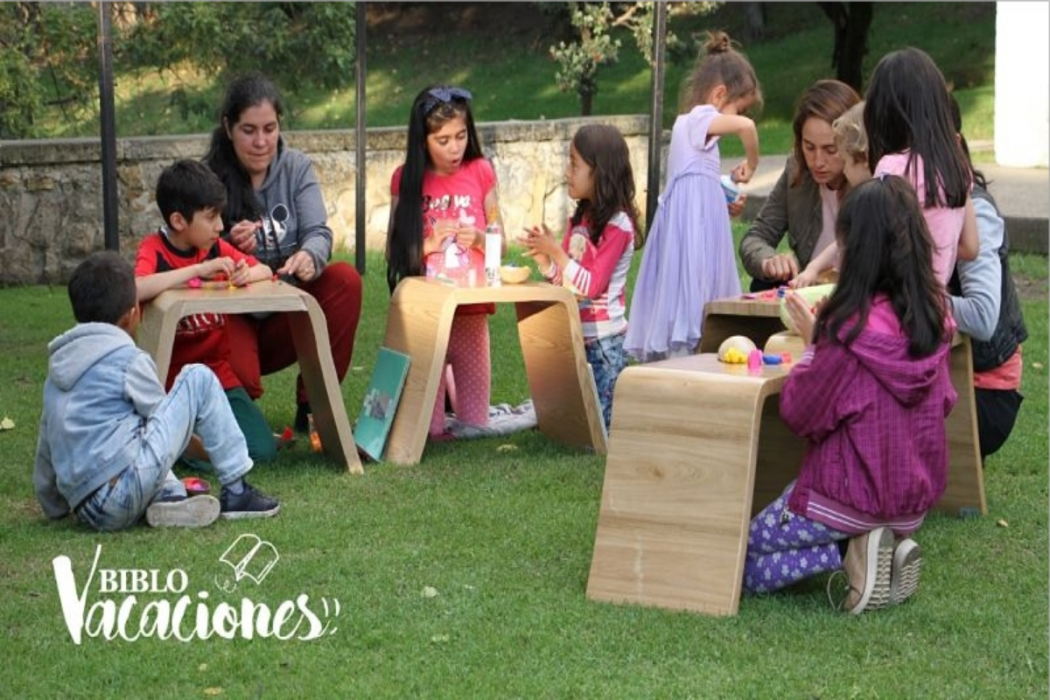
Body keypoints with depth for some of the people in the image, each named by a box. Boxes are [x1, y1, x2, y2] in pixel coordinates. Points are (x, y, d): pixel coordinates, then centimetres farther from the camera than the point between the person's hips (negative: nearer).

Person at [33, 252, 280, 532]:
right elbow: (167, 416, 10)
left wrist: (54, 508, 39)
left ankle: (170, 498, 6)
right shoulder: (127, 359, -1)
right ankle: (236, 491, 8)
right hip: (129, 487, -7)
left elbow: (46, 453, 25)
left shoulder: (57, 370, 20)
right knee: (198, 379, 7)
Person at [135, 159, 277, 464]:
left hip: (221, 375, 6)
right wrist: (198, 270, -35)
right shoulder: (153, 250, -13)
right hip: (173, 382, -5)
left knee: (261, 451, -10)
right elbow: (136, 290, -34)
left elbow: (265, 271, 9)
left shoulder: (216, 247, 5)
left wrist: (247, 273, -15)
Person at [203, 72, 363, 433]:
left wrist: (309, 257, -35)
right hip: (233, 319, -4)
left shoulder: (296, 168, 2)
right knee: (241, 378, -35)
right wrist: (229, 248, -31)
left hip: (287, 321, 4)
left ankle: (314, 403, -12)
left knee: (345, 279, -24)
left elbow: (318, 232, -11)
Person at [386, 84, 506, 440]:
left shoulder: (480, 172, 4)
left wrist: (479, 239, -12)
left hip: (472, 307, 1)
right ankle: (433, 434, 22)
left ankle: (475, 433, 27)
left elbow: (501, 244, 9)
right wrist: (428, 244, -15)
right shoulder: (407, 179, 2)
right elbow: (393, 250, 2)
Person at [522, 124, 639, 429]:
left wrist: (555, 251, -21)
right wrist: (544, 259, -6)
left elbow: (591, 286, -19)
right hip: (575, 336, 8)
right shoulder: (580, 218, 9)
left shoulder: (617, 224, -15)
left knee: (600, 423, -2)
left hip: (603, 339, -8)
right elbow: (563, 278, 13)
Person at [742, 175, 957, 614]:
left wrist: (812, 340, -2)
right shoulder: (934, 316, -5)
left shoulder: (849, 327, -25)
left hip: (851, 494, -7)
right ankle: (891, 545, 6)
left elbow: (799, 414, -15)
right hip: (917, 496, 7)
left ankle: (852, 555, -7)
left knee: (738, 561, 12)